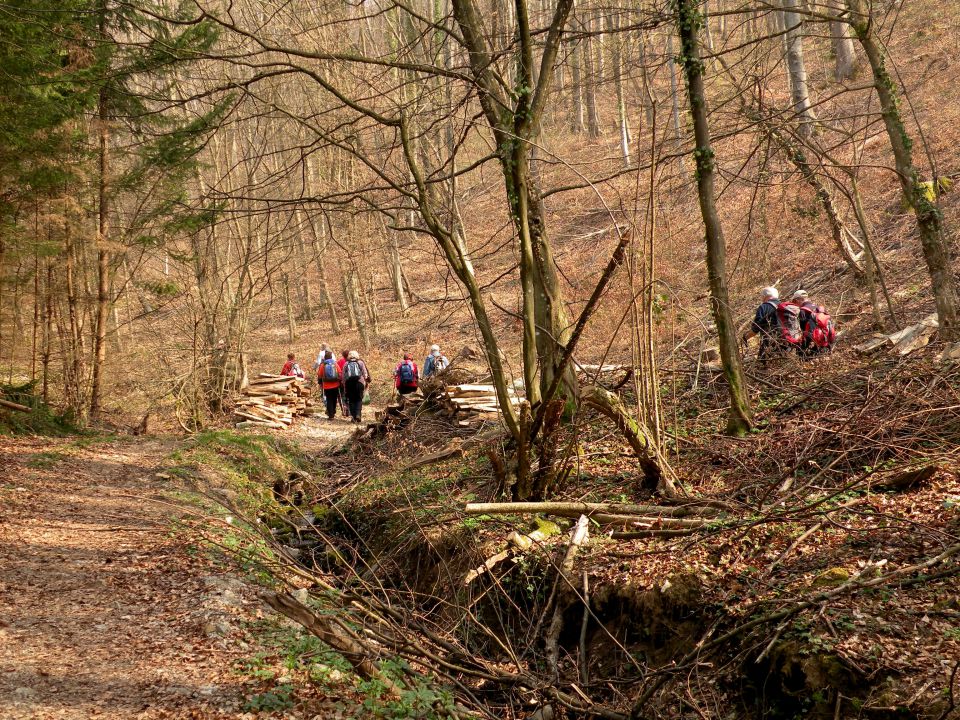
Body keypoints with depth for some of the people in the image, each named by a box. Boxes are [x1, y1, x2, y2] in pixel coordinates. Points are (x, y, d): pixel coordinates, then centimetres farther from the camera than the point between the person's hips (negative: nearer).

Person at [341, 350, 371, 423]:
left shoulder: (346, 364, 9)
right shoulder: (361, 363, 7)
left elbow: (343, 376, 7)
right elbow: (365, 374, 1)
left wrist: (344, 387, 11)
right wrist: (366, 383, 9)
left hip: (349, 383, 1)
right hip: (359, 382, -1)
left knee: (351, 400, 9)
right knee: (359, 399, 7)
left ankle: (353, 416, 3)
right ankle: (358, 414, -11)